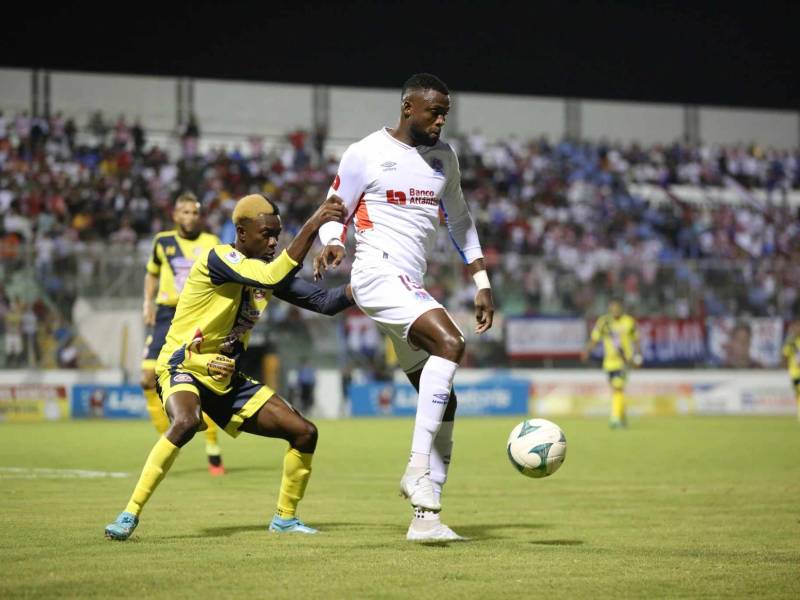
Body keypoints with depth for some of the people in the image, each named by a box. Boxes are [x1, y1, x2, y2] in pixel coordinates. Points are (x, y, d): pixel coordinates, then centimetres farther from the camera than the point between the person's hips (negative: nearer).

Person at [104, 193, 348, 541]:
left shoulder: (269, 270, 5)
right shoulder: (218, 259, -18)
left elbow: (325, 302, 4)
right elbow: (272, 278, -33)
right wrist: (312, 225, -34)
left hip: (227, 379, 8)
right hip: (183, 368, -8)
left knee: (304, 433, 2)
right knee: (186, 422, -39)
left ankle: (285, 518, 21)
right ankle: (130, 514, -29)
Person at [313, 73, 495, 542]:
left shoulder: (444, 157, 16)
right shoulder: (366, 154, -2)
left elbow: (460, 220, 24)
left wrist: (482, 283, 16)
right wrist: (332, 245, -19)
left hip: (410, 287, 8)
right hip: (379, 272, -8)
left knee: (442, 401, 3)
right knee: (450, 343, -30)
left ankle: (425, 518, 6)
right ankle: (418, 468, -30)